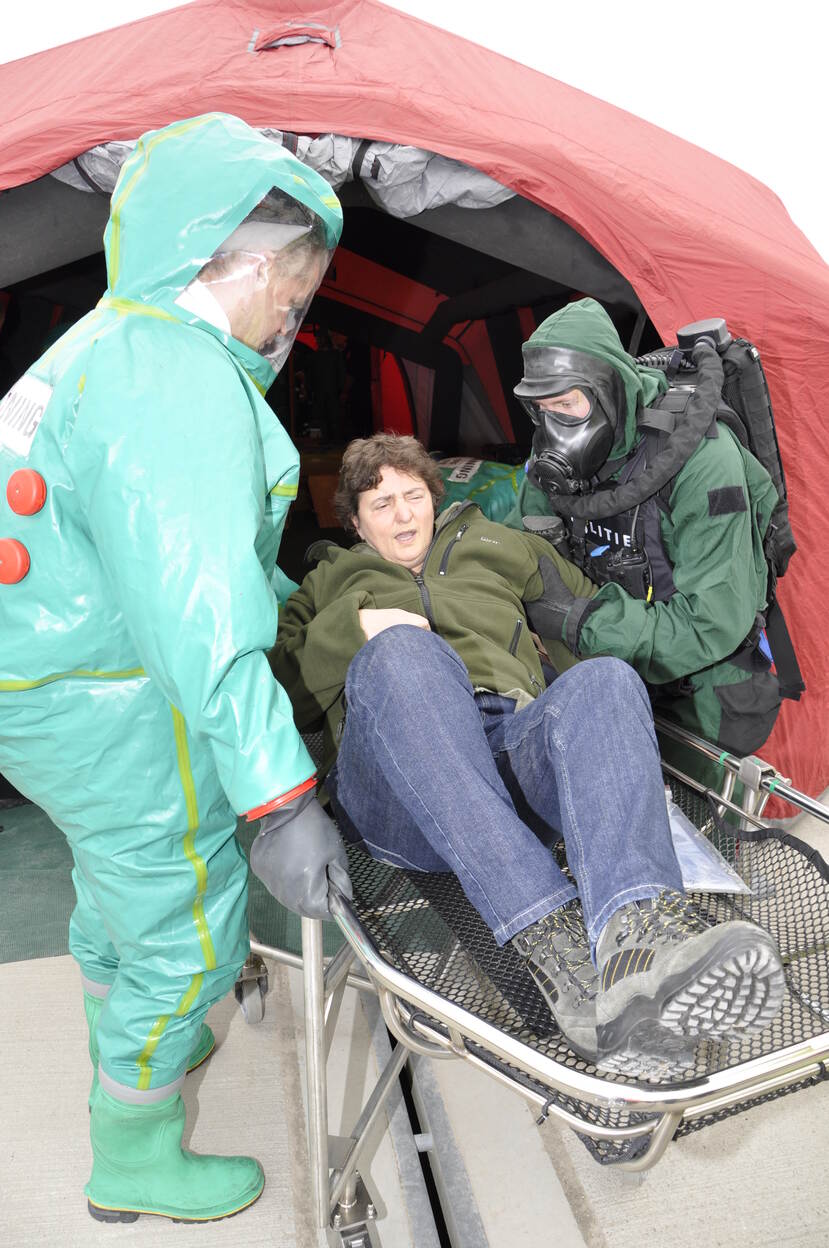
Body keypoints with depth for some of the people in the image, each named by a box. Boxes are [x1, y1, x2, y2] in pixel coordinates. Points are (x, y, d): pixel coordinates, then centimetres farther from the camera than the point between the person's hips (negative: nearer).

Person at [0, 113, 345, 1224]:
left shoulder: (108, 345, 12)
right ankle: (135, 1164, 33)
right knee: (184, 929, 8)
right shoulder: (180, 380, -24)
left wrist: (292, 598, 29)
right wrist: (283, 792, -30)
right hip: (119, 714, -11)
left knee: (116, 877, 29)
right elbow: (199, 618, -32)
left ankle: (125, 1056, 56)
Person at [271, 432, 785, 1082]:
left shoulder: (498, 547, 36)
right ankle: (553, 939, -46)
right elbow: (278, 692, 18)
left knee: (606, 678, -29)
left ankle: (639, 940, -57)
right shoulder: (330, 582, 33)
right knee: (400, 653, -33)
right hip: (400, 793, -1)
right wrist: (355, 627, 2)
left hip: (517, 751, 2)